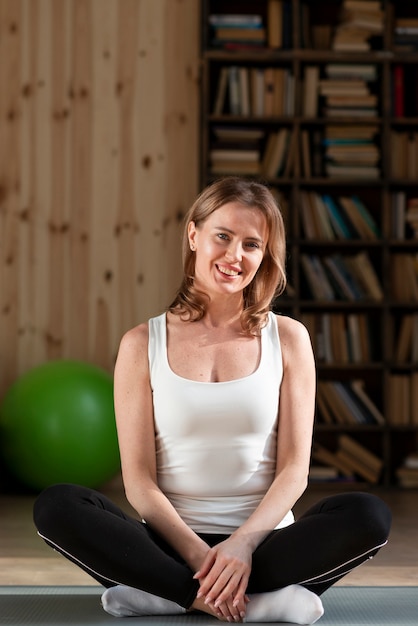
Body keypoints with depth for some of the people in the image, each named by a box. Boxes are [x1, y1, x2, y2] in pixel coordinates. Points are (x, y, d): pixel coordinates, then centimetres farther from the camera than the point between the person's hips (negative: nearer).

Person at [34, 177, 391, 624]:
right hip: (173, 544, 0)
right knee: (56, 505, -27)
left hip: (262, 541, 0)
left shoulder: (288, 339, 6)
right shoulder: (143, 345, 4)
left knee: (369, 515, -28)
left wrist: (243, 543, -17)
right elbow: (139, 480, -2)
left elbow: (294, 469, 0)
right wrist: (197, 553, -17)